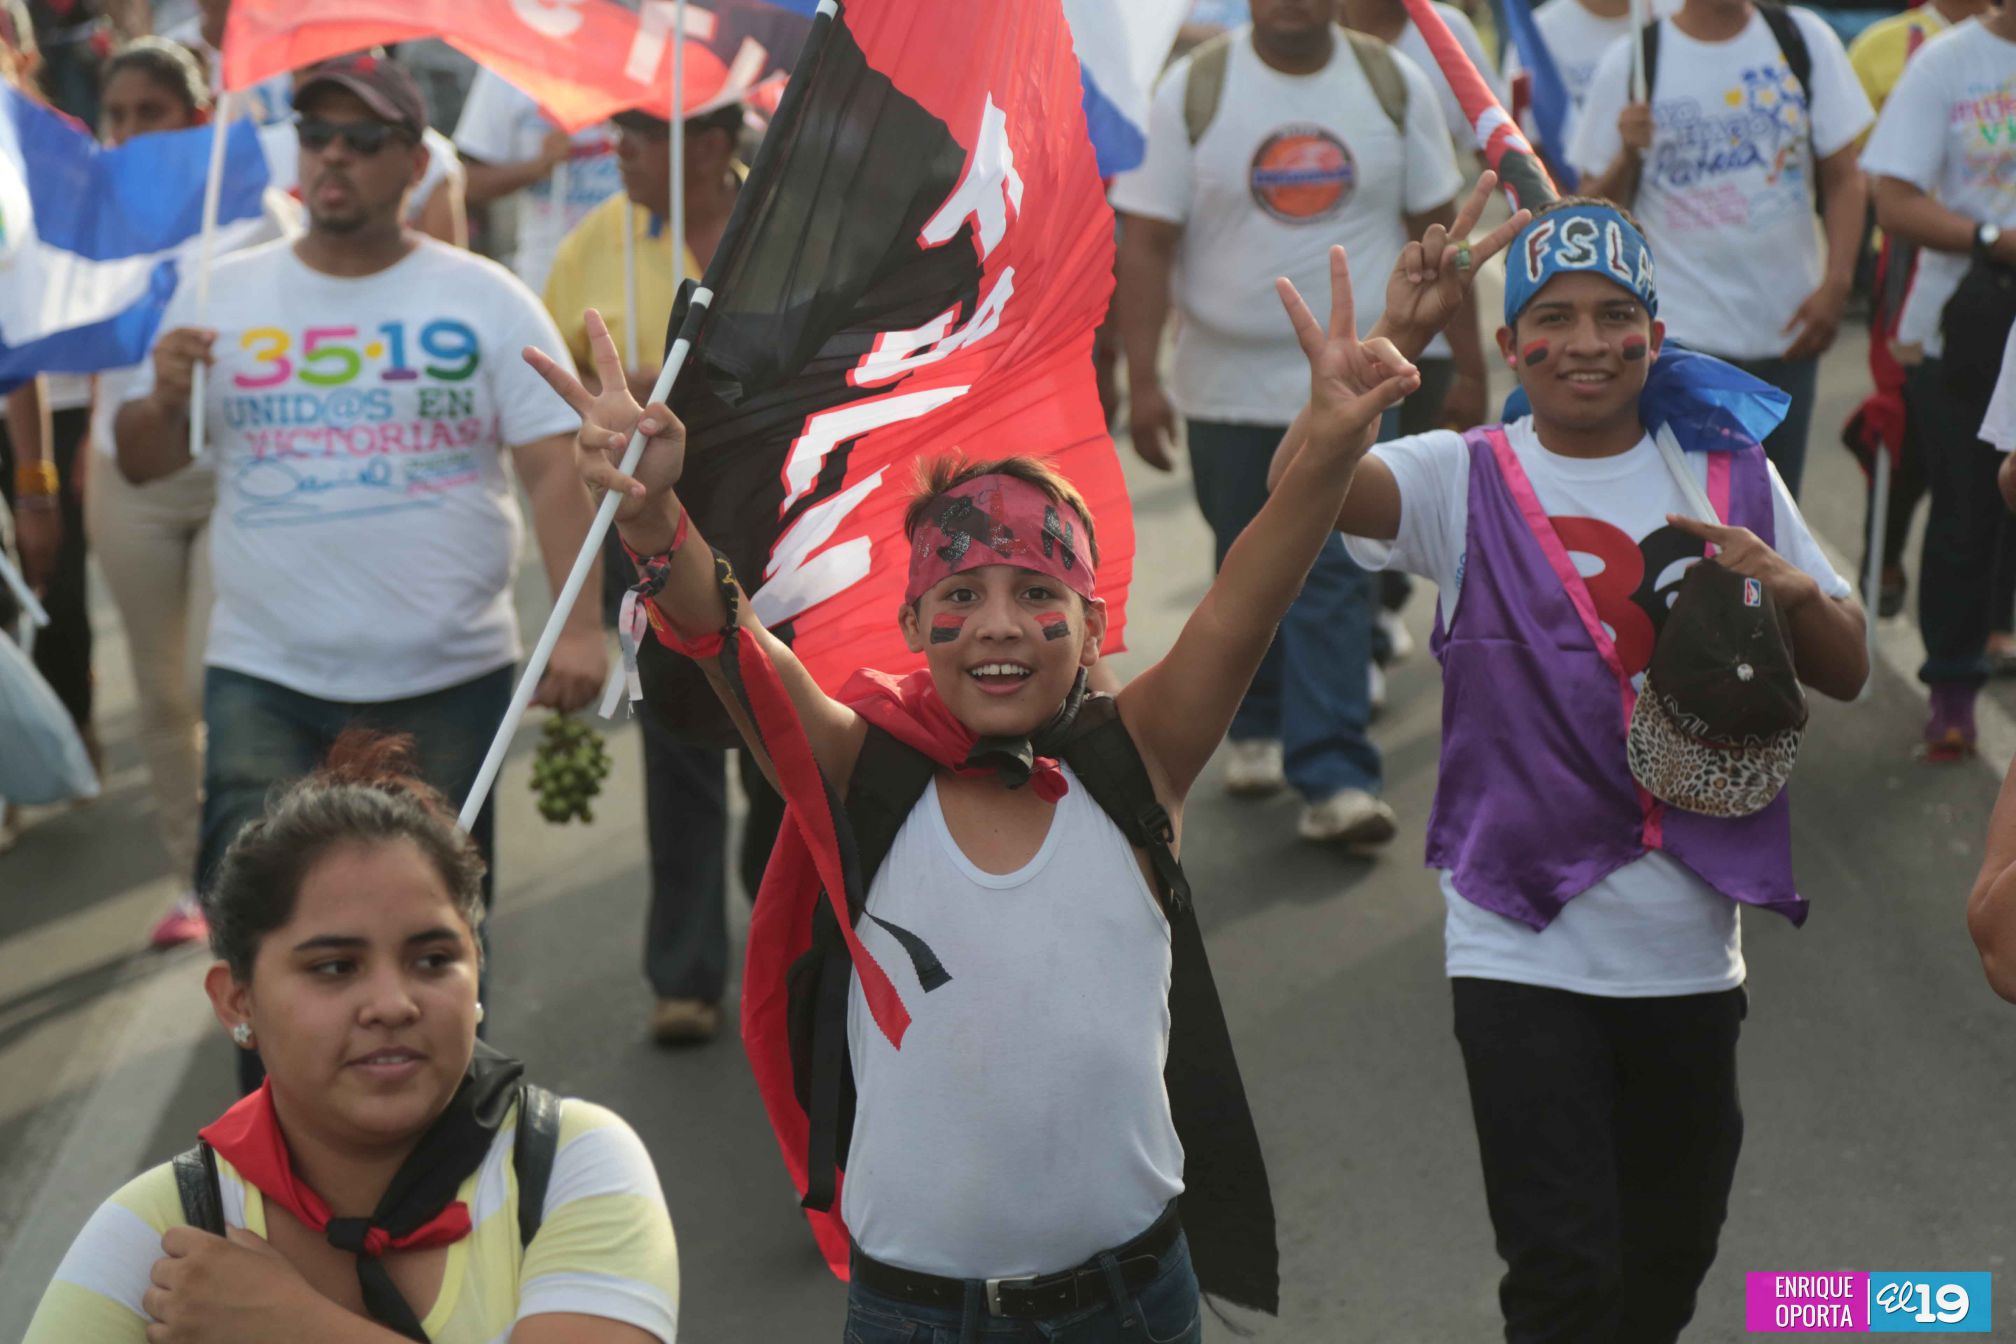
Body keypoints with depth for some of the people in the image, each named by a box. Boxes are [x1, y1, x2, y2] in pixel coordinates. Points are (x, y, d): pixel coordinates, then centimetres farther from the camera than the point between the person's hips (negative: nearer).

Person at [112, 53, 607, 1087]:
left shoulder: (482, 301, 2)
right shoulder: (224, 296, 5)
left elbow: (556, 467, -5)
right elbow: (142, 463, 7)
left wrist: (580, 627, -18)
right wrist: (165, 397, -16)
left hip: (450, 680, 0)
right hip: (266, 681, 1)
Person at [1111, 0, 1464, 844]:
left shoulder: (1394, 84, 0)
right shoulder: (1192, 88, -5)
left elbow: (1435, 228, 6)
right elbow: (1145, 241, -7)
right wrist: (1142, 378, -12)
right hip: (1228, 382, 1)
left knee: (1335, 576, -8)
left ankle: (1334, 780, -9)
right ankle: (1255, 727, 36)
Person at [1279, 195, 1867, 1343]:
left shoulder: (1732, 478, 5)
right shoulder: (1464, 485, -4)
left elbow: (1849, 675, 10)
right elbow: (1301, 480, -23)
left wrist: (1794, 590, -11)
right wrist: (1401, 331, -40)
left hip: (1692, 946, 4)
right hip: (1526, 947, -3)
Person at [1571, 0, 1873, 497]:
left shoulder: (1804, 41, 4)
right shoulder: (1631, 62, -4)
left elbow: (1842, 178, 7)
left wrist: (1836, 283, -6)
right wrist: (1628, 155, -20)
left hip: (1789, 328, 3)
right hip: (1680, 333, -3)